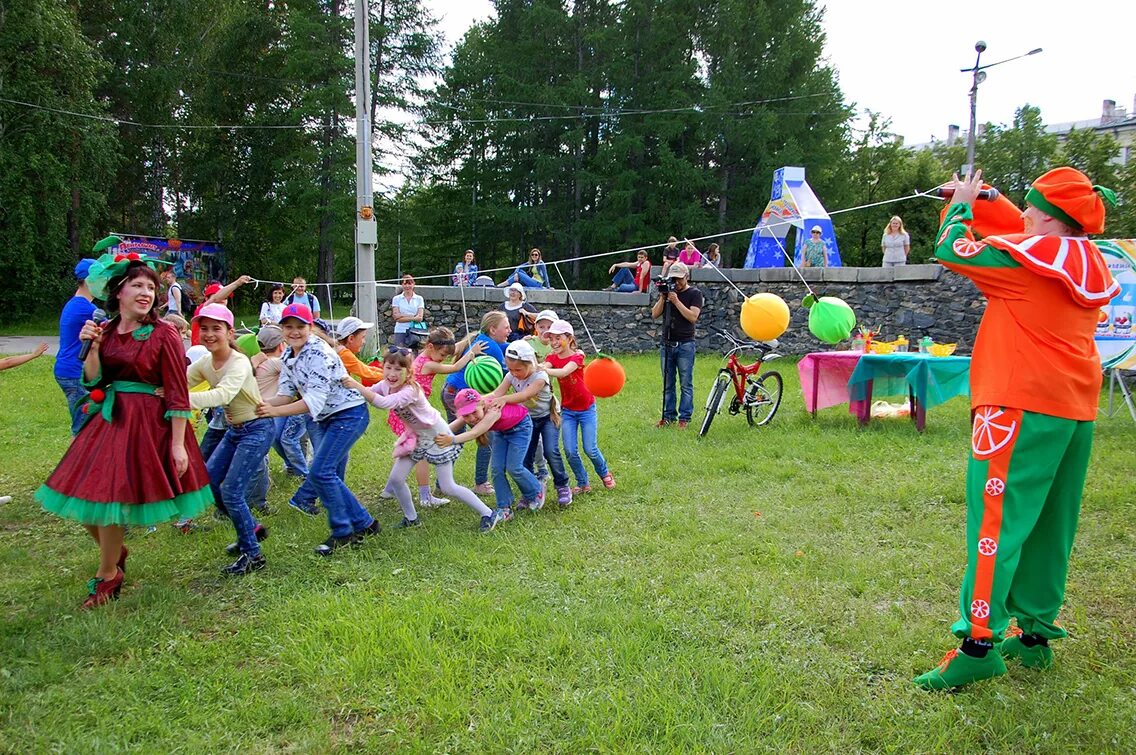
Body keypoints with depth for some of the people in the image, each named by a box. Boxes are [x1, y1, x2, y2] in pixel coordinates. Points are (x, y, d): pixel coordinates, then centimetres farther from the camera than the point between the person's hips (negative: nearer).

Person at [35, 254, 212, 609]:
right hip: (108, 420, 6)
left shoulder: (164, 335, -11)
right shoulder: (106, 331, 6)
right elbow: (94, 381, 3)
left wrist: (178, 445, -17)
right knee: (86, 499, 8)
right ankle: (115, 555, 37)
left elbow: (178, 394, -13)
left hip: (148, 425, -6)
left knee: (108, 499, -2)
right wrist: (93, 346, -12)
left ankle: (106, 578, 20)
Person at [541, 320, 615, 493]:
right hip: (567, 410, 4)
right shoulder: (553, 357, -3)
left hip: (586, 408, -4)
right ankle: (583, 483, 12)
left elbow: (563, 372, -36)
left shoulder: (577, 356, -16)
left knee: (590, 449, -3)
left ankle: (604, 473, 26)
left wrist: (544, 369, -53)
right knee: (570, 451, -6)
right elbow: (541, 367, -25)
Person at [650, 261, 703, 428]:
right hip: (667, 344, 4)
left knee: (686, 384, -1)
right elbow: (654, 314, 4)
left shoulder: (695, 294, 0)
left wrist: (676, 301, -17)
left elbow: (693, 316, -14)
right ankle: (668, 416, 15)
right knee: (667, 384, 8)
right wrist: (662, 298, -10)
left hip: (685, 345, -4)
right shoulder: (667, 291, 11)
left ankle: (684, 418, 4)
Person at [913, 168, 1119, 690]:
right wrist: (986, 201, 31)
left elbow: (951, 251, -3)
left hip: (1022, 406, -8)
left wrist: (962, 204, 14)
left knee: (997, 519, -10)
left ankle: (980, 642, -14)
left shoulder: (1025, 256, -10)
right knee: (1050, 525, 13)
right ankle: (1035, 634, 22)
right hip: (1075, 410, 9)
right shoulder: (1092, 265, 13)